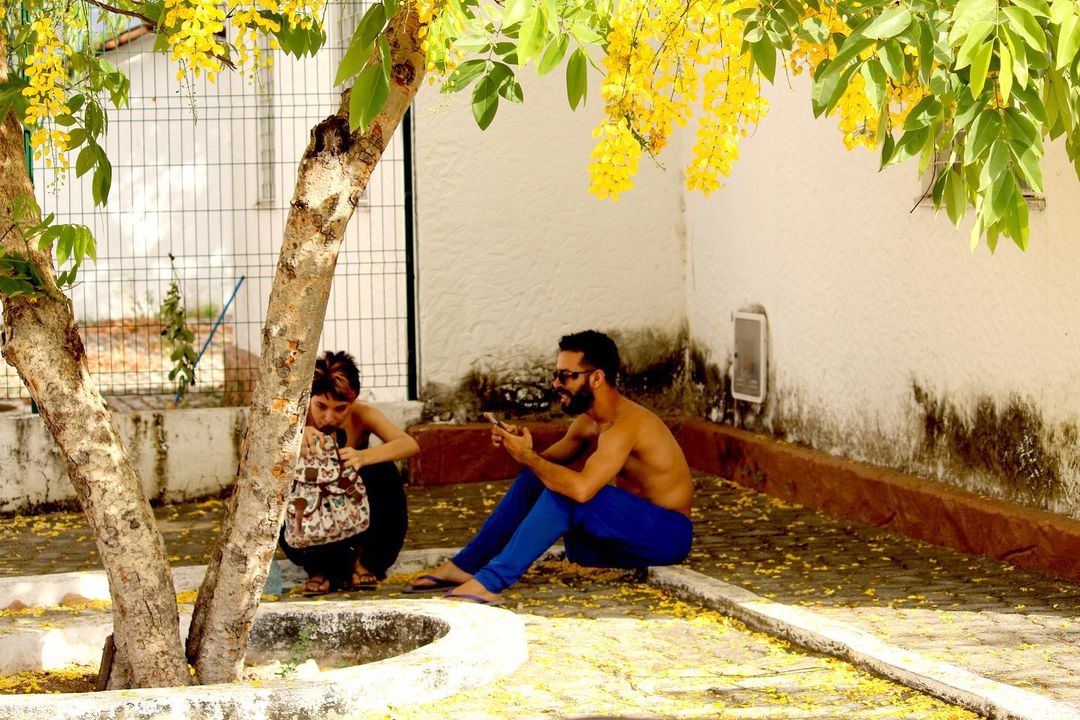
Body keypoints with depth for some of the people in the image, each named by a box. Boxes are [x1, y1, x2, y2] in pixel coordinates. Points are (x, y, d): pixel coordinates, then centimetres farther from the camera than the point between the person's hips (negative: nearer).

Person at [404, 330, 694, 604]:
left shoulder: (626, 424, -24)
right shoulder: (587, 423, 7)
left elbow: (581, 488, -37)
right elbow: (547, 462, 15)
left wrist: (526, 455, -23)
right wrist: (516, 445, -7)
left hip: (667, 535, -9)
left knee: (564, 490, -29)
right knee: (533, 479, 4)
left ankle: (489, 582, -32)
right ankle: (462, 566, 4)